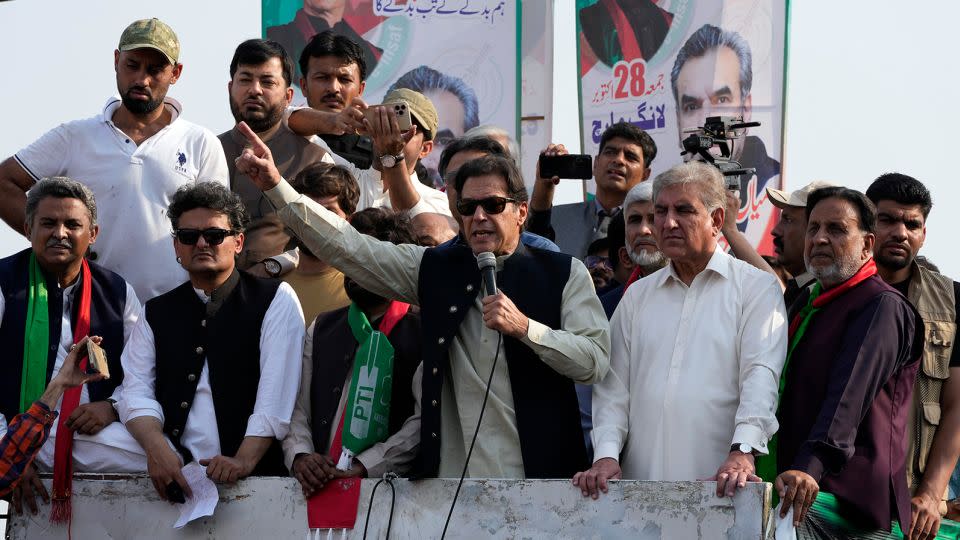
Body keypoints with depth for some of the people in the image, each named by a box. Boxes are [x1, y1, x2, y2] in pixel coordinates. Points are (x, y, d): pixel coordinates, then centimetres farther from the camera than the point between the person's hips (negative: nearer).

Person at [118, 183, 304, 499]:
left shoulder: (276, 300, 7)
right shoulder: (156, 313, 20)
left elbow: (277, 392, -5)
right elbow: (137, 391, 9)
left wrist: (245, 460, -17)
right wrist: (157, 447, -12)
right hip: (175, 473, 3)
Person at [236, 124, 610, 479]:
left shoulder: (564, 274, 4)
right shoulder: (434, 268, 12)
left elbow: (594, 362, -6)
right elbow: (345, 247, 7)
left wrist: (524, 327, -17)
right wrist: (275, 185, -2)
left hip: (538, 472, -2)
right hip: (450, 473, 2)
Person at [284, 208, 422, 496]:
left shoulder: (421, 333, 3)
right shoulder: (321, 330, 22)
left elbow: (425, 419, -7)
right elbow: (297, 409, 16)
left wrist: (363, 466, -15)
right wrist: (300, 457, -4)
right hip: (318, 484, 5)